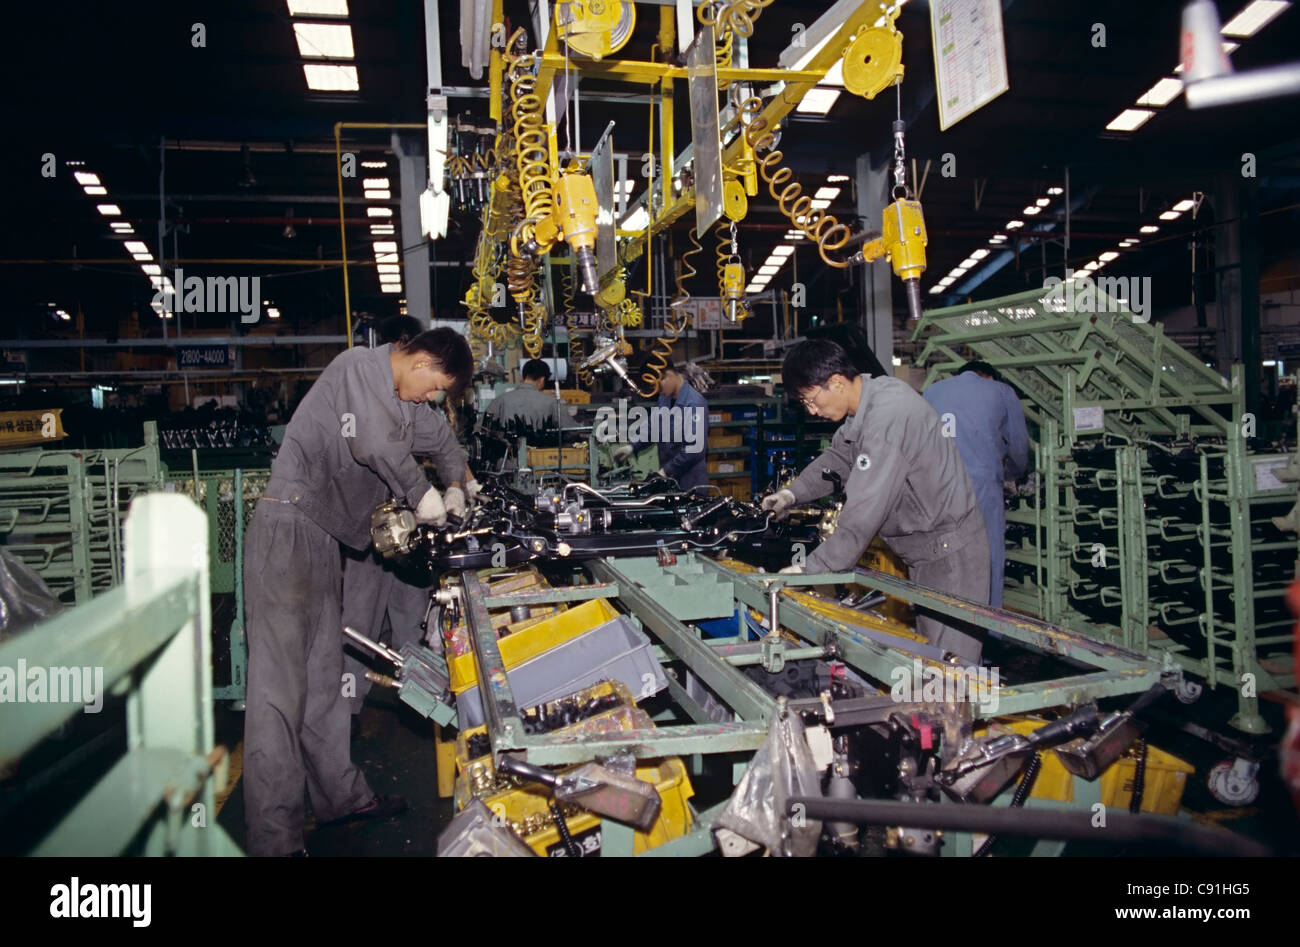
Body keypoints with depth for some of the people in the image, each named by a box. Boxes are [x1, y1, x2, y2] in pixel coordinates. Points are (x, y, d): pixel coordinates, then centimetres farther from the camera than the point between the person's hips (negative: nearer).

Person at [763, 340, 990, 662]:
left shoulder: (888, 416, -27)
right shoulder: (868, 401, 4)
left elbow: (865, 510, -29)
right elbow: (838, 456, 21)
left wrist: (812, 569, -24)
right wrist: (793, 493, 9)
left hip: (950, 551, -10)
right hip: (925, 550, 10)